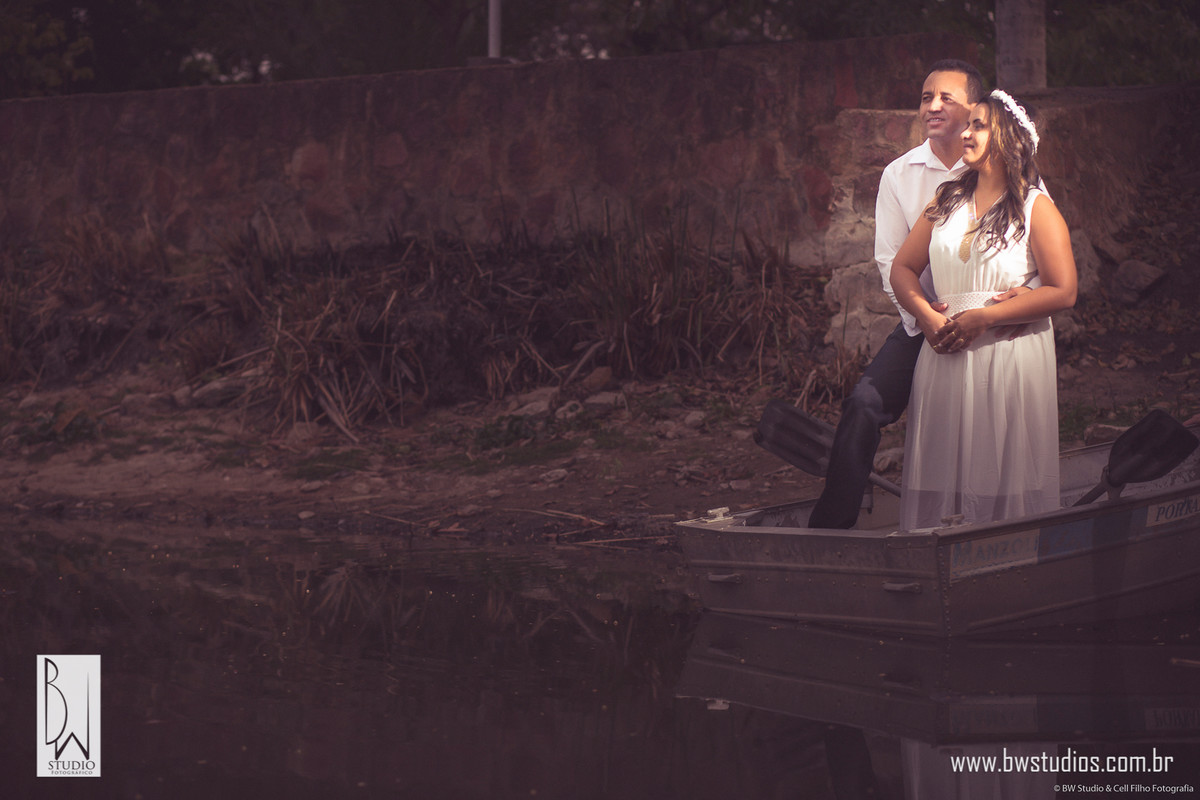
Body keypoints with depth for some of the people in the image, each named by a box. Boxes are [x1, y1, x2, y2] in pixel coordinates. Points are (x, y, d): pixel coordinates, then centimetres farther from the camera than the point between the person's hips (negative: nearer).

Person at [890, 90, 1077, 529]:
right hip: (945, 353, 4)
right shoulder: (948, 200, 15)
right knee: (938, 479, 2)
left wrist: (983, 317, -12)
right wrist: (928, 317, -5)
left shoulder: (1036, 208, 0)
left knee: (1005, 483, -4)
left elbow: (1063, 292, -8)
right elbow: (902, 268, 15)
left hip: (1010, 358, -4)